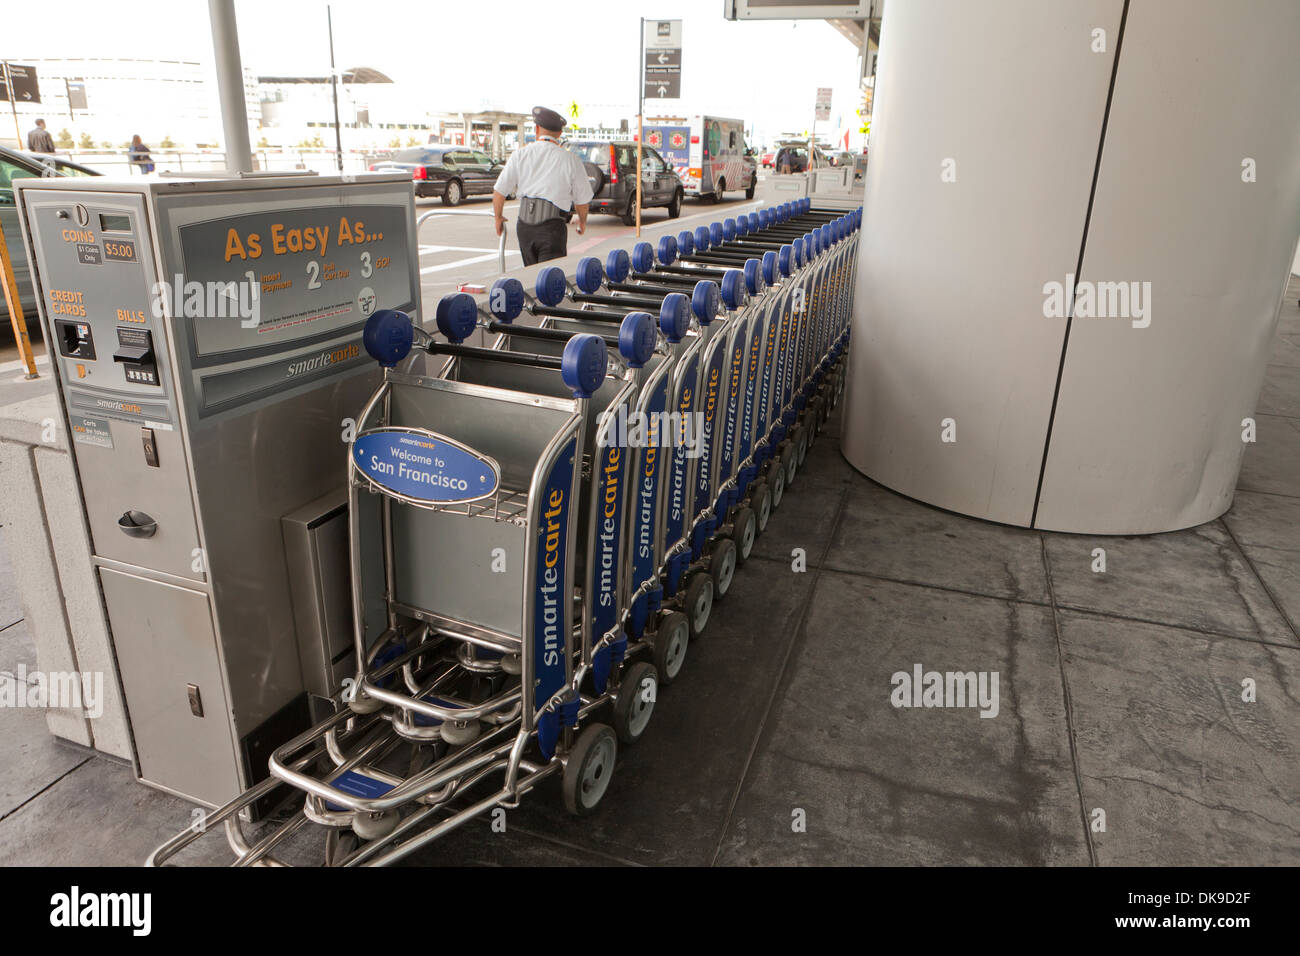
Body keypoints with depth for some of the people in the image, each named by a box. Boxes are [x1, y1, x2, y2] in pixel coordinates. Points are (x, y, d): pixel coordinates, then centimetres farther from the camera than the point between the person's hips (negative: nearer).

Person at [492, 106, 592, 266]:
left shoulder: (520, 155, 5)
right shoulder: (571, 160, -2)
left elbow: (499, 191, 5)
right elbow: (582, 200, 6)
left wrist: (499, 217, 22)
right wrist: (582, 221, 27)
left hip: (524, 224, 4)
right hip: (552, 227, -4)